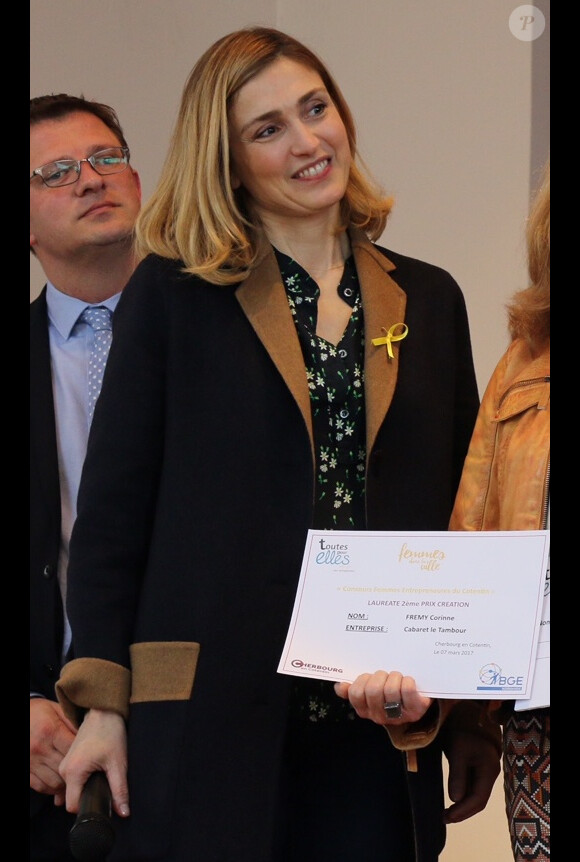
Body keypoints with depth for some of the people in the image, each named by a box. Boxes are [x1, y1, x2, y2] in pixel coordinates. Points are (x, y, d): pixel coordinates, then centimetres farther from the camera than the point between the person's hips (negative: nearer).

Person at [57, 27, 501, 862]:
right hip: (211, 722, -3)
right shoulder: (173, 295, 2)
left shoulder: (429, 301, 12)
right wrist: (102, 701, -6)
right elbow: (113, 505, 0)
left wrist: (476, 715, 9)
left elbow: (465, 515, 14)